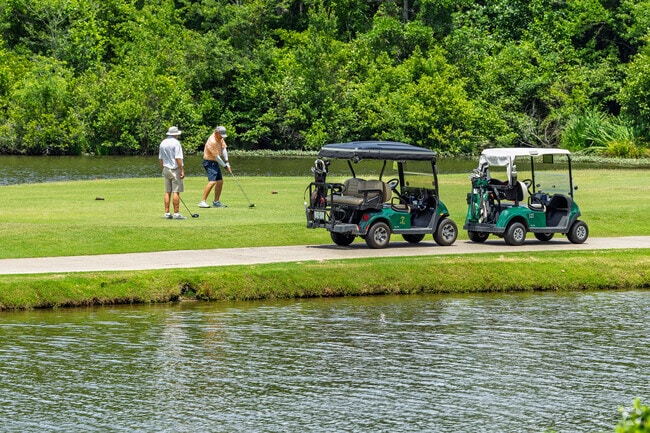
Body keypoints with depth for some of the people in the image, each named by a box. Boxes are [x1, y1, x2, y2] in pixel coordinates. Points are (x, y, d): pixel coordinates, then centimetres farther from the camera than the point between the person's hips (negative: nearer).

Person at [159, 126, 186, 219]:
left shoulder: (162, 143, 9)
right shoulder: (176, 143, -13)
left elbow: (160, 158, 13)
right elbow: (178, 158, -17)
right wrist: (182, 170, -14)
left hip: (166, 169, 7)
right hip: (175, 169, -7)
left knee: (168, 192, 9)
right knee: (176, 192, -5)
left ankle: (167, 213, 7)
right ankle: (176, 213, -7)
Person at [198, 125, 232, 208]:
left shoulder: (220, 138, 3)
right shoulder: (212, 141, -25)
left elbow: (224, 149, 2)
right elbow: (216, 157, -22)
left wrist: (227, 162, -8)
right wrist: (225, 166, -14)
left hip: (215, 162, 10)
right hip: (209, 162, -10)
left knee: (220, 181, 10)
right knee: (212, 181, -20)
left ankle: (216, 201, 18)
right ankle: (202, 202, -23)